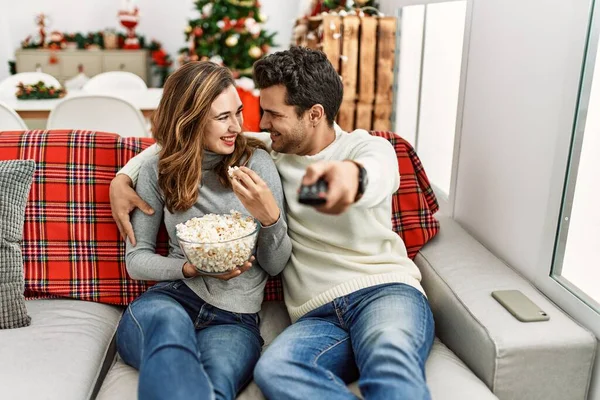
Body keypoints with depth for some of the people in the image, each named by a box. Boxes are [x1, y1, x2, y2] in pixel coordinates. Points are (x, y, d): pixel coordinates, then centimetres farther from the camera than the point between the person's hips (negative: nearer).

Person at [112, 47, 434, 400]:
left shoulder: (369, 147, 5)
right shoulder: (269, 154, 16)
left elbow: (377, 175, -21)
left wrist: (351, 174, -46)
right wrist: (123, 178, 9)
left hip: (385, 290, -3)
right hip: (317, 316, 4)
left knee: (392, 359, -40)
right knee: (274, 371, -32)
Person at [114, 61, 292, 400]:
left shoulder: (256, 162, 1)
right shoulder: (158, 172, 5)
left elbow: (276, 265, 4)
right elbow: (136, 259, 9)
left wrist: (271, 218, -18)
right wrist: (191, 268, -10)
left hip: (236, 318, -1)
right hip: (173, 297, 2)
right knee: (169, 323, -37)